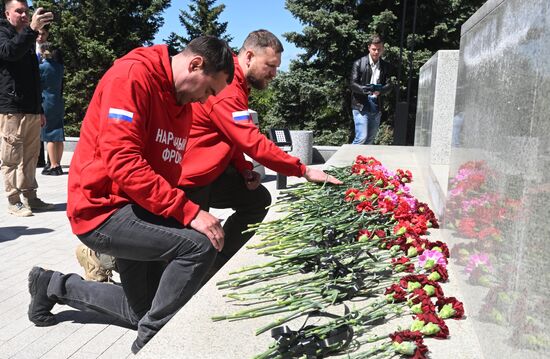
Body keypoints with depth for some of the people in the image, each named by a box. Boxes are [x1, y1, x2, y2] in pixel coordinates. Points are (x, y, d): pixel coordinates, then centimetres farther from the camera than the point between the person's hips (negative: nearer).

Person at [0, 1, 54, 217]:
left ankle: (30, 197, 12)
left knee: (30, 157, 6)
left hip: (32, 110, 7)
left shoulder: (28, 41, 24)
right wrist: (32, 29, -34)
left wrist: (40, 109, 22)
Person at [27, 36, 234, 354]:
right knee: (199, 245, -27)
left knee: (142, 312, 17)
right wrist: (190, 212, -29)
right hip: (102, 208, -9)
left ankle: (57, 286, 34)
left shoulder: (183, 102, 9)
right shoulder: (133, 75, -18)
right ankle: (150, 339, -5)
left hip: (139, 212, 9)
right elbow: (123, 162, -28)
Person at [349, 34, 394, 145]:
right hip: (361, 106, -4)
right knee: (361, 137, -14)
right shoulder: (359, 63, -1)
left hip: (376, 107, 4)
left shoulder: (386, 66, 9)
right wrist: (365, 89, -27)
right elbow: (352, 84, -6)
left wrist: (380, 90, -22)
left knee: (370, 140, 10)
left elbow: (389, 86, 2)